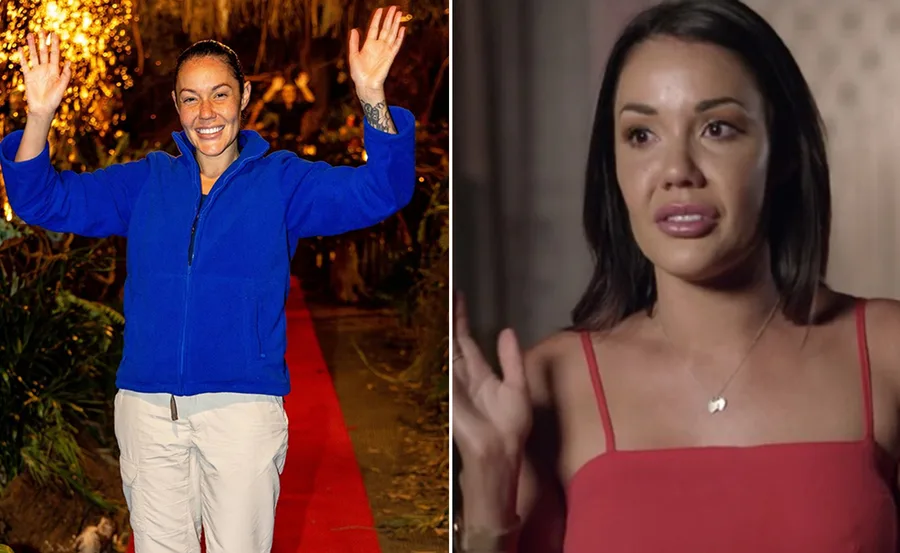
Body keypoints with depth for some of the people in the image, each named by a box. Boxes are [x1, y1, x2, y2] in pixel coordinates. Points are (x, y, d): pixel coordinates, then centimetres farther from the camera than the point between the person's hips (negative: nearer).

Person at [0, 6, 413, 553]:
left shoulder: (281, 181, 4)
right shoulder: (146, 181, 11)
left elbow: (380, 192, -8)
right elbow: (44, 201, 9)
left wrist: (373, 99, -24)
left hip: (244, 405, -3)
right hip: (148, 404, 3)